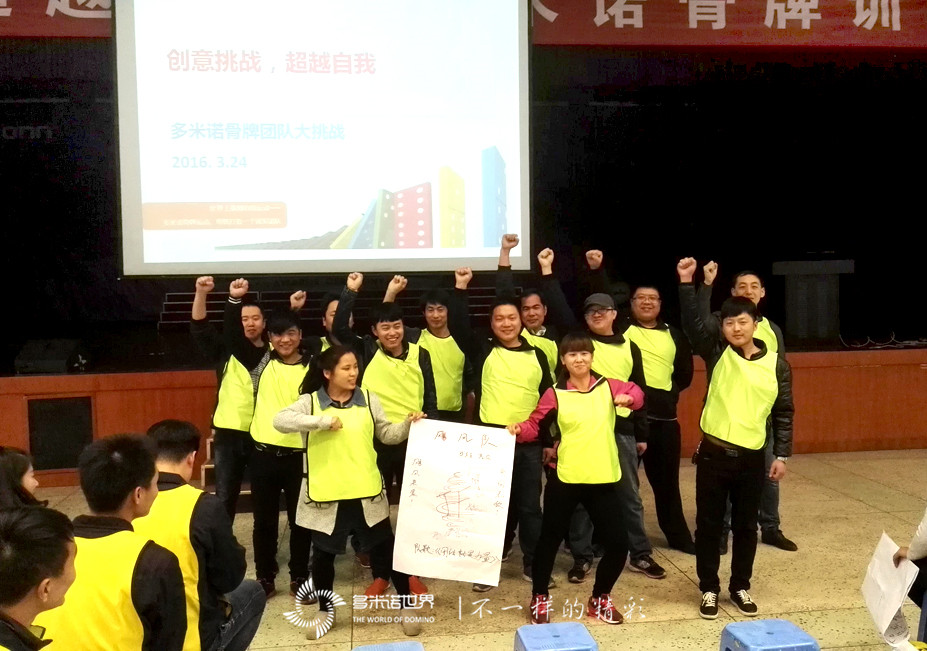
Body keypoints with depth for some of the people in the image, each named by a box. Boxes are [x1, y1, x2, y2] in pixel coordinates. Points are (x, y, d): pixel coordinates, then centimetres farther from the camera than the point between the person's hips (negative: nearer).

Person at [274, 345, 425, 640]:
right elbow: (280, 420, -21)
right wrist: (323, 421, -25)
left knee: (385, 548, 9)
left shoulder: (368, 398, 3)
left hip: (366, 492, 1)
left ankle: (407, 605, 26)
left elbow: (386, 434, 8)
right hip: (325, 495, -1)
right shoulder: (310, 401, -5)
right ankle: (326, 610, 36)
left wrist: (407, 424, -12)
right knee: (324, 554, 15)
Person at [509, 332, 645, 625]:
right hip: (565, 479, -2)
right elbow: (534, 424, -3)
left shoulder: (608, 386, 4)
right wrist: (519, 430, -24)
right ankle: (540, 598, 30)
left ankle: (600, 599, 31)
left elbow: (636, 392, 15)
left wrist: (629, 397, -7)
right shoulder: (555, 394, -3)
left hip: (603, 480, 3)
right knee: (550, 539, 8)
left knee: (618, 544, 7)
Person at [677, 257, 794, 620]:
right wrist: (687, 283, -26)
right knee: (709, 524, 7)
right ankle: (709, 589, 22)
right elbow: (692, 322, -16)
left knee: (745, 525, 13)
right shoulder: (717, 354, -3)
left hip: (752, 458, 1)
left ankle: (740, 587, 31)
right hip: (713, 454, -1)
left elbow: (783, 413, 5)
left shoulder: (776, 365, 0)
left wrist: (782, 455, 1)